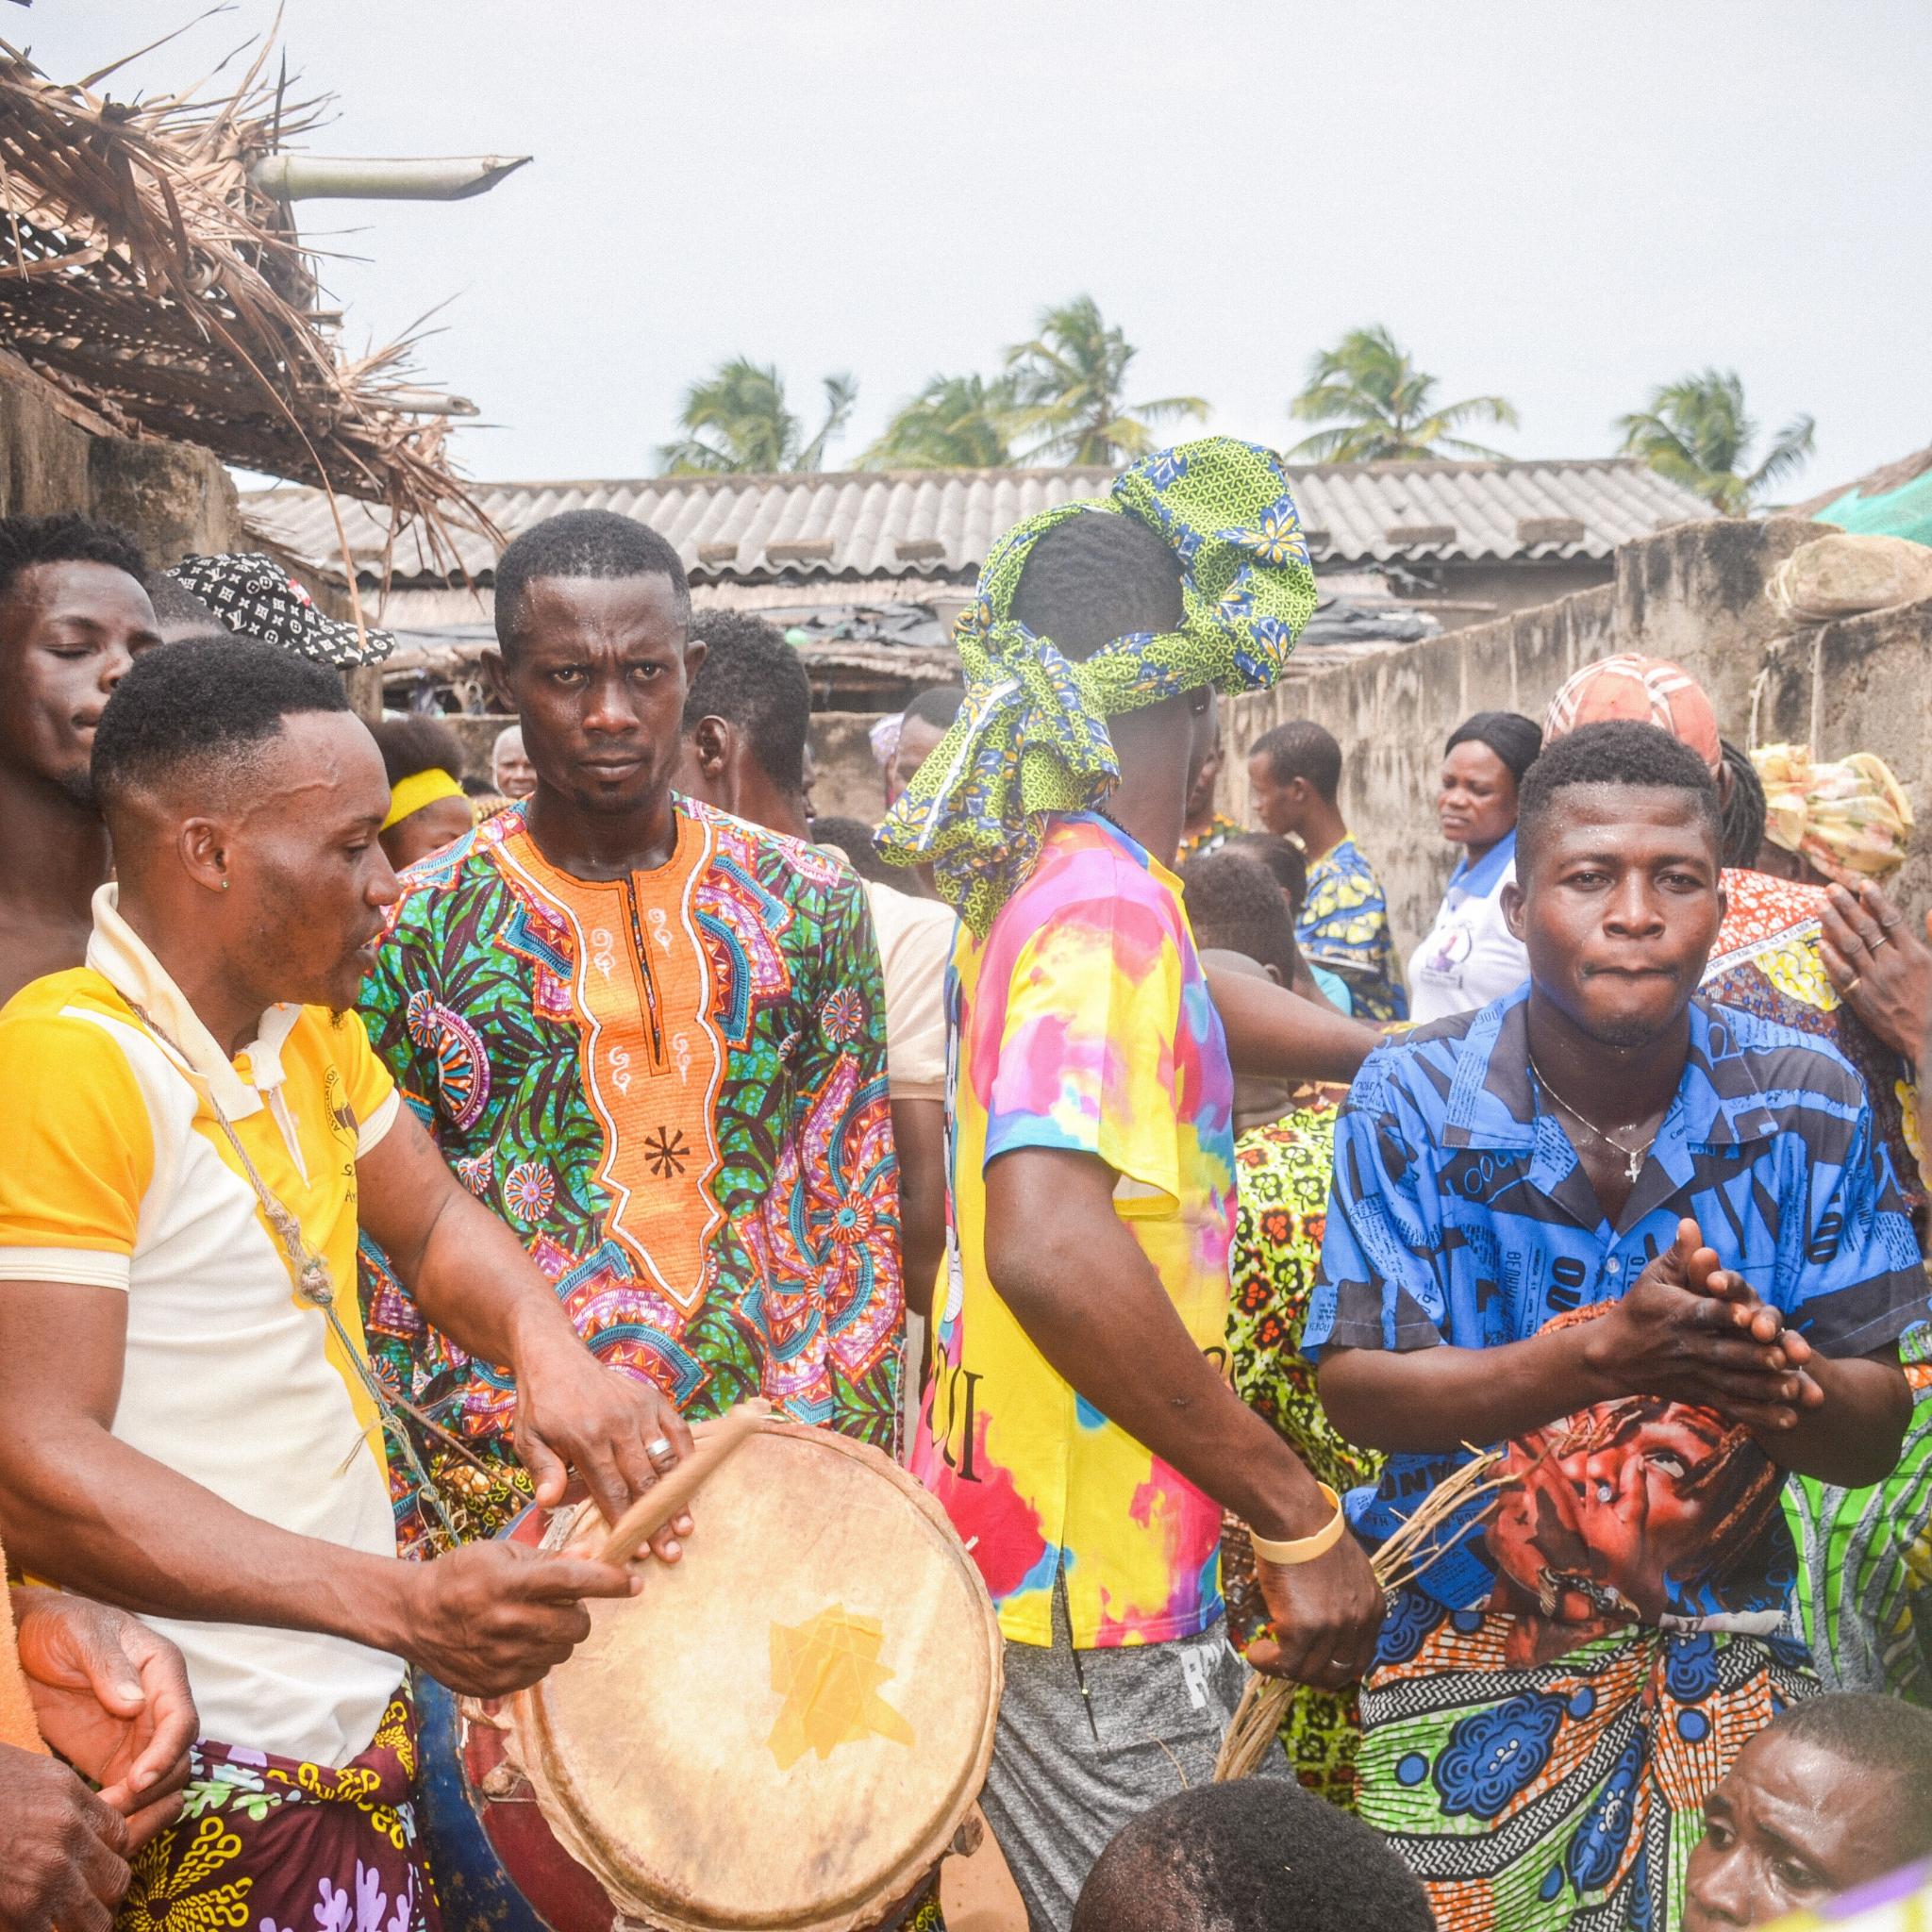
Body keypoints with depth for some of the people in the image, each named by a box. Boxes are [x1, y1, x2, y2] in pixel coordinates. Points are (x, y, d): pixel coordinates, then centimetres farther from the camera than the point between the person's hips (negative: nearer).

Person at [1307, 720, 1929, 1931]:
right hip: (1465, 1663, -1)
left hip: (1726, 1668, 2)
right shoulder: (1414, 1101, -12)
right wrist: (1607, 1349, -32)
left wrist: (1760, 1367, -31)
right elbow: (1354, 1389, -17)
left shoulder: (1809, 1103, -7)